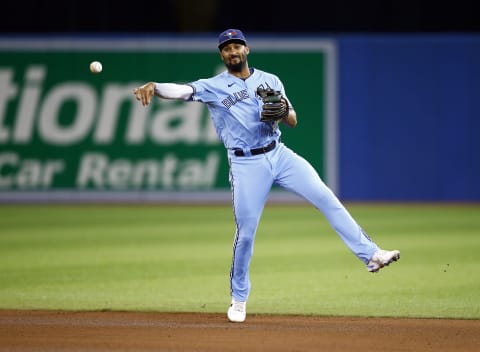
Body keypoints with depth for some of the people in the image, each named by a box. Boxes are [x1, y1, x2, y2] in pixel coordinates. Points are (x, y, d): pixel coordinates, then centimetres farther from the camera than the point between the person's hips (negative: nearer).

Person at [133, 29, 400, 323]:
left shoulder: (270, 81, 9)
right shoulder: (213, 87, -1)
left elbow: (293, 121, 8)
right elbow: (182, 90, -18)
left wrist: (283, 110, -17)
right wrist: (153, 87, -39)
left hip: (279, 155, 2)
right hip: (246, 164, -2)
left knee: (327, 199, -11)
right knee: (245, 233, -1)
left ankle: (371, 255, -11)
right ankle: (239, 299, 17)